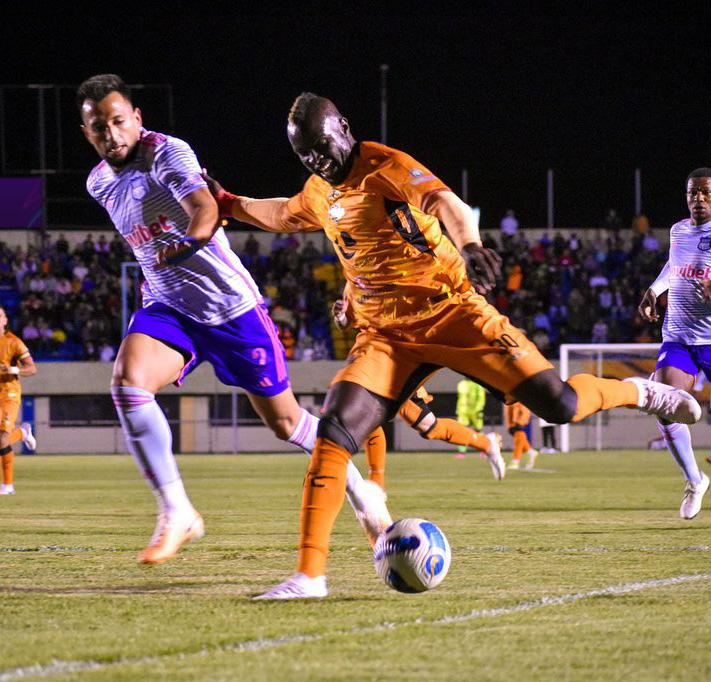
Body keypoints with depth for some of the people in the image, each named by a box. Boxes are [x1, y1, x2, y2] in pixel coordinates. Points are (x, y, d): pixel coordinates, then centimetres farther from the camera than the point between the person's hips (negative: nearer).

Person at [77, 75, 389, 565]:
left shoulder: (167, 153, -16)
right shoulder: (100, 184, 5)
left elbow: (205, 208, -37)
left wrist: (189, 242, -55)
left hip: (231, 305, -5)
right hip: (167, 308, 5)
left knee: (284, 421, 5)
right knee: (127, 381, -26)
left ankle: (360, 491, 32)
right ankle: (176, 513, -20)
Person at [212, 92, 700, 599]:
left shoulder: (384, 166, -11)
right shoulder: (319, 192, 11)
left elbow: (445, 202, -32)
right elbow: (285, 216, 37)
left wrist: (470, 245, -51)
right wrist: (227, 204, 31)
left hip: (449, 311, -5)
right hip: (386, 335, 5)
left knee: (559, 405, -13)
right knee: (336, 433, -15)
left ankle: (637, 392, 21)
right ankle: (309, 575, -13)